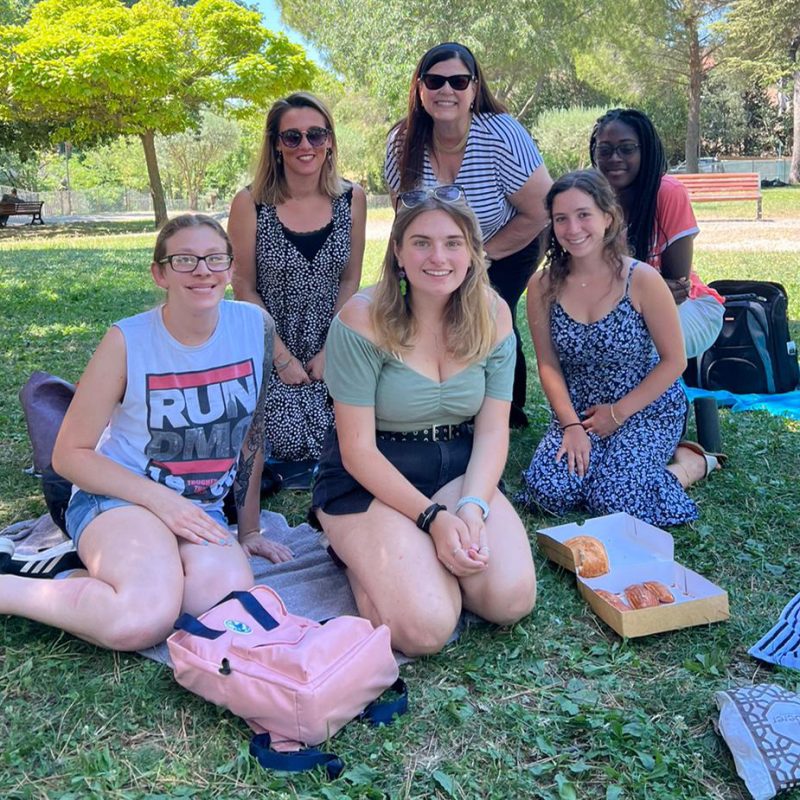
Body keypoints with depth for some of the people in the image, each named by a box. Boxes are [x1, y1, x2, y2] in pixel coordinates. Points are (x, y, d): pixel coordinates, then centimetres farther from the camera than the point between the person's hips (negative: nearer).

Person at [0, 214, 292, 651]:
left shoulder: (255, 325, -3)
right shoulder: (128, 341, -10)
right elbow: (69, 454, -5)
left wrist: (248, 529, 14)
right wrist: (161, 500, -17)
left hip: (200, 511, 4)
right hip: (116, 499, -4)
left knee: (231, 596, -29)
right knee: (145, 621, -33)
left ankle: (85, 580, -5)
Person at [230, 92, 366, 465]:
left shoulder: (352, 199, -3)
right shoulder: (250, 203, -11)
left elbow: (350, 279, 2)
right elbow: (244, 289, -7)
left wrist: (331, 350, -6)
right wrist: (283, 358, -11)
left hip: (332, 348, 3)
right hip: (270, 348, -2)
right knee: (295, 445, -16)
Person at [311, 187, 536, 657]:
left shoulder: (492, 315, -4)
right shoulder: (363, 320, -17)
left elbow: (493, 430, -2)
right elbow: (358, 450, -15)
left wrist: (472, 509, -20)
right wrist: (434, 517, -21)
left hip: (461, 471, 4)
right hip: (371, 478, -4)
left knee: (512, 600, -18)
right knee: (425, 628, -22)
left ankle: (425, 554, 11)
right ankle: (363, 554, 9)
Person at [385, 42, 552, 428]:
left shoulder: (502, 136, -30)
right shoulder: (401, 143, -19)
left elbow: (540, 212, -22)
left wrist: (483, 253, -17)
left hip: (509, 247, -3)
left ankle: (510, 409, 7)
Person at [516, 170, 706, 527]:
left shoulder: (641, 279, -15)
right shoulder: (543, 286, -6)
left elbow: (674, 361, -9)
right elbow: (548, 364, -3)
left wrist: (619, 413, -11)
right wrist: (571, 424, -15)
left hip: (646, 408, -3)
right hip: (577, 410, 3)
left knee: (613, 499, -22)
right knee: (548, 491, -19)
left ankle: (690, 462, 7)